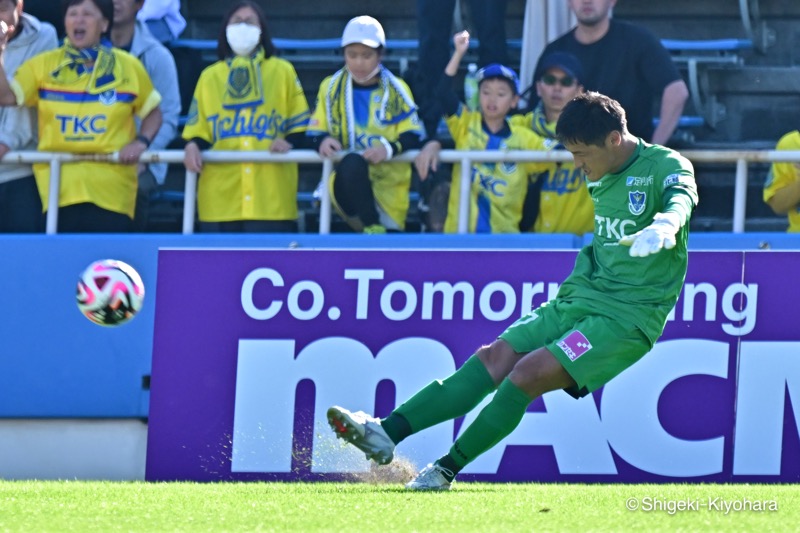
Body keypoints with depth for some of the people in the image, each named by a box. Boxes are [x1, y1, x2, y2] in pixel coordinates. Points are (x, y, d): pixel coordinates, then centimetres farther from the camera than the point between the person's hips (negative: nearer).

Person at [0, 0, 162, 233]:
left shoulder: (128, 67, 7)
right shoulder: (44, 65, 7)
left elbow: (153, 113, 15)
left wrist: (141, 142, -4)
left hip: (111, 192, -1)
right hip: (58, 187, 1)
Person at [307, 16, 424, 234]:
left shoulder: (396, 90, 7)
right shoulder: (331, 88, 10)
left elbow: (413, 136, -2)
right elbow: (315, 132, 9)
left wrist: (390, 149, -24)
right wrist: (322, 141, -17)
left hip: (389, 186, 1)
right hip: (345, 181, -1)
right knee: (352, 163, -36)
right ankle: (372, 227, -30)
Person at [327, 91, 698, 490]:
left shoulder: (666, 166, -11)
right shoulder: (601, 179, 14)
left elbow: (680, 201, -33)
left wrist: (663, 227, -54)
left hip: (627, 318, -8)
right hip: (579, 297, 8)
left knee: (530, 372, -23)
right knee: (495, 357, -10)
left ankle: (448, 468, -15)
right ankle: (386, 432, -20)